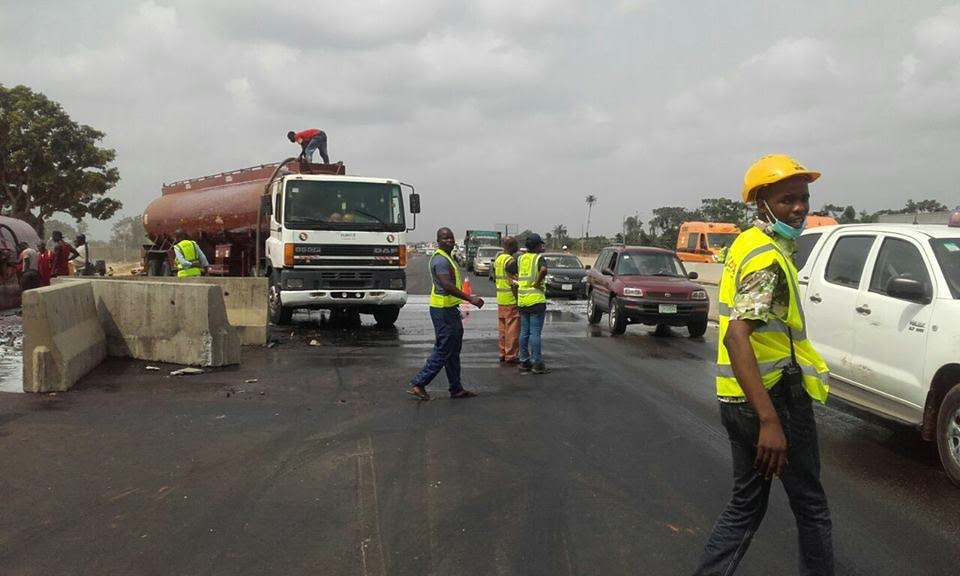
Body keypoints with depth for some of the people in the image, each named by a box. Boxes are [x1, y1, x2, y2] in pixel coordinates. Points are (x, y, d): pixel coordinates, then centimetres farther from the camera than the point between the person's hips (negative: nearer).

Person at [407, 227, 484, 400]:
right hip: (443, 310, -11)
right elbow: (447, 286, -28)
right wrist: (470, 299, -29)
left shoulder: (446, 258, 17)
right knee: (443, 350, -7)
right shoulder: (440, 259, -17)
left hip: (449, 309, 11)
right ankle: (418, 384, -3)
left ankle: (456, 389, 21)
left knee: (453, 351, 14)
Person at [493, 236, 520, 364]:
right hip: (511, 300, -9)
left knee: (502, 328, 13)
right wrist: (519, 300, -15)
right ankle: (510, 356, 0)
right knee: (512, 328, -3)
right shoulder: (511, 261, -16)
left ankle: (502, 354, 18)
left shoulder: (497, 259, 12)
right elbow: (514, 283, -19)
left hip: (500, 299, 9)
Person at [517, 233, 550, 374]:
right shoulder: (539, 258, -8)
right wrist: (538, 282, -16)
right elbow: (543, 269, -28)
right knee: (535, 333, -4)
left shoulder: (521, 258, 10)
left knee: (524, 332, 11)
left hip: (522, 300, 6)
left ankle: (524, 362, 15)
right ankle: (537, 364, -1)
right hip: (536, 300, -6)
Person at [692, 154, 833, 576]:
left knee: (746, 505, 17)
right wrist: (770, 421, -35)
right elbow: (737, 337, -30)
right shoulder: (768, 257, -18)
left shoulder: (748, 244, 13)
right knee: (810, 505, 10)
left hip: (741, 398, 9)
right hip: (774, 396, -9)